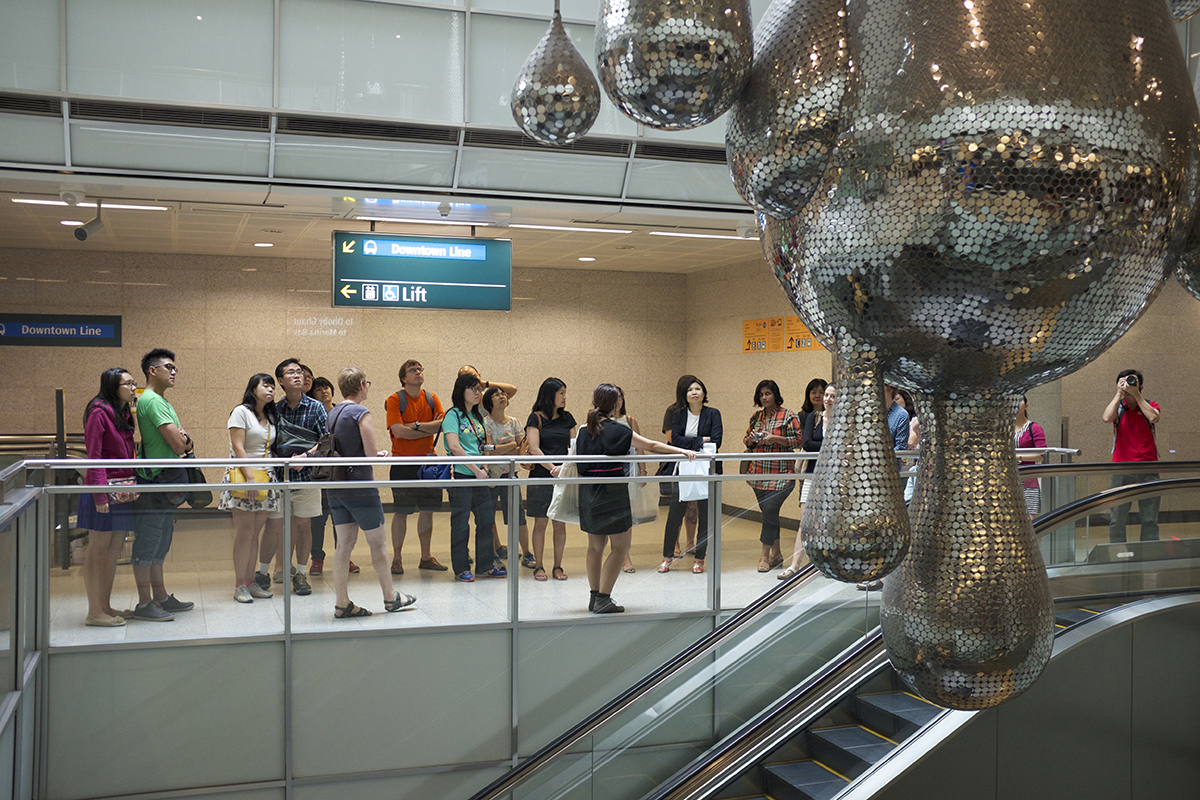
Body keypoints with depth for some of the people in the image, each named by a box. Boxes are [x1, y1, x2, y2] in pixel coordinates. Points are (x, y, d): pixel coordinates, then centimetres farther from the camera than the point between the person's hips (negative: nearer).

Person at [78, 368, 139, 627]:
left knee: (114, 550, 11)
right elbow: (94, 457, -15)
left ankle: (106, 607, 19)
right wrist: (100, 494, -20)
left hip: (122, 490, 9)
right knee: (98, 549, -3)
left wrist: (131, 485, 13)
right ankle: (94, 612, 3)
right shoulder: (99, 413, -11)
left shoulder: (124, 414, 15)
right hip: (104, 489, -9)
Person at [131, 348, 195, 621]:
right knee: (147, 542, -4)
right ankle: (144, 604, 1)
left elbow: (181, 442, 17)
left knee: (159, 543, 15)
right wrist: (185, 441, 2)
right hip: (153, 481, -10)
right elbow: (178, 445, -20)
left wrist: (183, 440, -6)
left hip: (166, 481, 10)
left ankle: (161, 597, 23)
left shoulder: (162, 401, 18)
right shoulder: (151, 400, -14)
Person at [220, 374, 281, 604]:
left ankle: (250, 581, 11)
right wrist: (250, 477, -19)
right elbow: (238, 447, -11)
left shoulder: (271, 417, 16)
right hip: (242, 477, -6)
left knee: (255, 532, 6)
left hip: (265, 478, 6)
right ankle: (239, 585, -2)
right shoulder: (241, 412, -4)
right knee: (245, 531, -8)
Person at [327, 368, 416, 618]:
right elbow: (371, 454, -15)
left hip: (336, 488, 7)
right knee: (378, 542, 6)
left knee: (344, 544, 8)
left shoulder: (333, 413, 11)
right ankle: (391, 597, 17)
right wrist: (382, 454, 6)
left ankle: (342, 603, 8)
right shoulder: (361, 413, -12)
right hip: (360, 486, -7)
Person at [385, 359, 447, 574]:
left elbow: (441, 425, -3)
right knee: (401, 512, 0)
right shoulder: (395, 400, -5)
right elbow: (398, 430, -16)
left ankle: (426, 557, 17)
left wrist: (416, 425, -14)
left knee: (427, 510, 8)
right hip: (403, 462, -4)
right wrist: (429, 429, -9)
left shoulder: (431, 399, 9)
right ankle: (396, 558, 10)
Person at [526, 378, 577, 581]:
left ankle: (558, 567, 14)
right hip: (541, 477, -3)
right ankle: (538, 567, 11)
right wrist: (553, 468, -19)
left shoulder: (567, 418, 10)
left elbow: (574, 447, 7)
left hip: (563, 478, 4)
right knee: (540, 523, 1)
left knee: (560, 523, 5)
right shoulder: (536, 418, -2)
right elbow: (534, 449, -10)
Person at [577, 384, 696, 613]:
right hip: (612, 492, -7)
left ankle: (595, 598, 20)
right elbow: (651, 446, -13)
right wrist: (683, 451, -11)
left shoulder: (584, 431, 5)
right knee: (620, 547, 3)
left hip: (588, 492, 7)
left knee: (595, 546, 15)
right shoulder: (617, 430, -12)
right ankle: (603, 600, 0)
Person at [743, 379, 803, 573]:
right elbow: (747, 442, 19)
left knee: (770, 509, -12)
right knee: (768, 512, 9)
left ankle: (765, 554, -3)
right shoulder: (756, 417, 13)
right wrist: (751, 438, -4)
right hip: (759, 472, 6)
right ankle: (776, 553, 21)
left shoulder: (787, 416, -4)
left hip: (780, 473, -6)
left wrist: (776, 438, -16)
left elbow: (798, 440, -6)